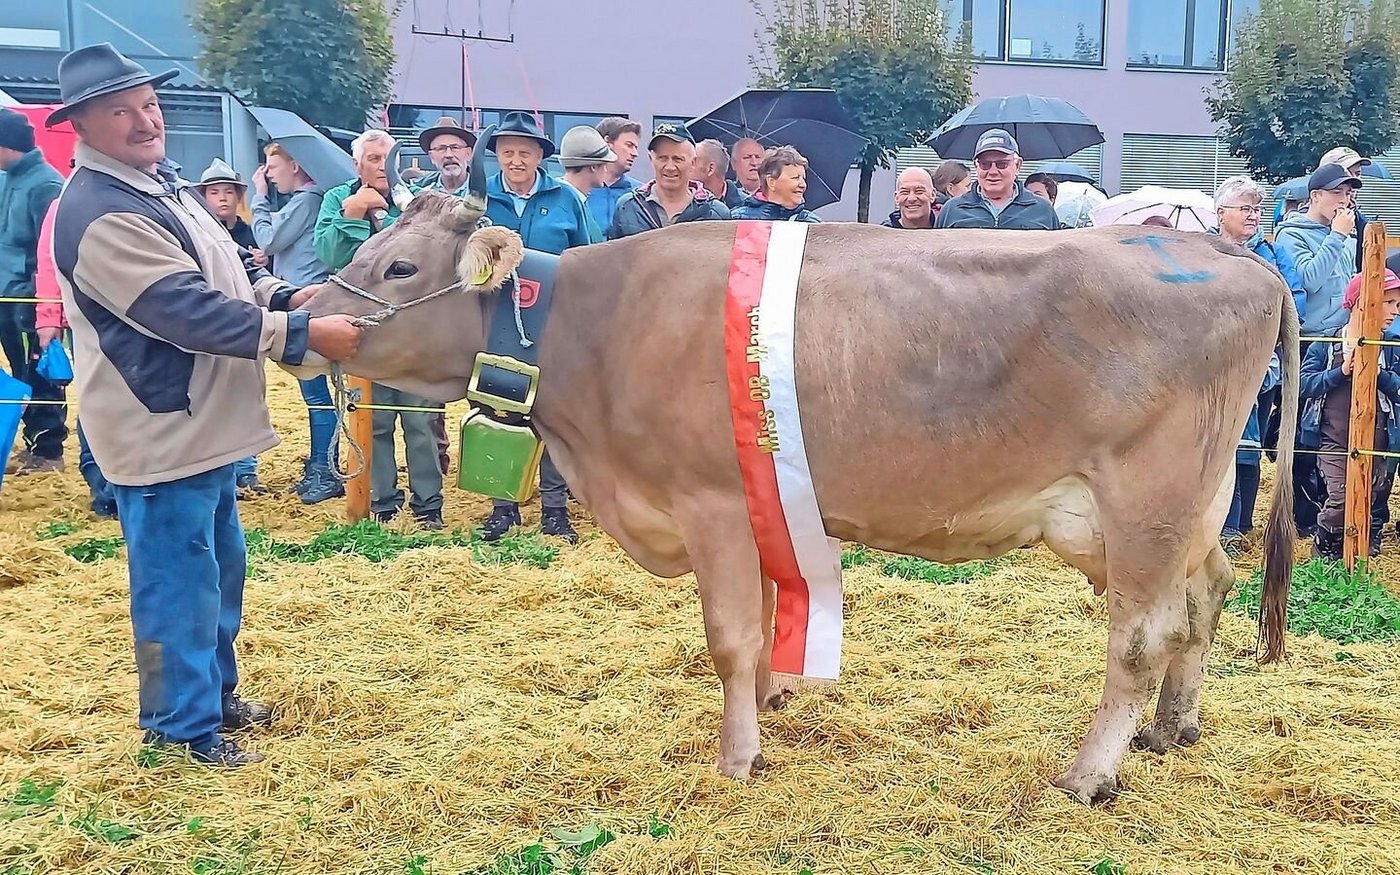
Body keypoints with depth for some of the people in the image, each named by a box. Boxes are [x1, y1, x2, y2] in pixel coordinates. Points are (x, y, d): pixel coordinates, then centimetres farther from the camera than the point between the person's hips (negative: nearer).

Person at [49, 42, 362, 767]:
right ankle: (184, 727, 16)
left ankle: (217, 692, 37)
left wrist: (288, 297, -2)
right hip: (159, 433, -10)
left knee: (221, 566, 21)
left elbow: (228, 269, 17)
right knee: (179, 582, 2)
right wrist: (303, 334, -28)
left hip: (203, 424, 10)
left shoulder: (162, 183, 10)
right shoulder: (98, 214, -22)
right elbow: (190, 311, -28)